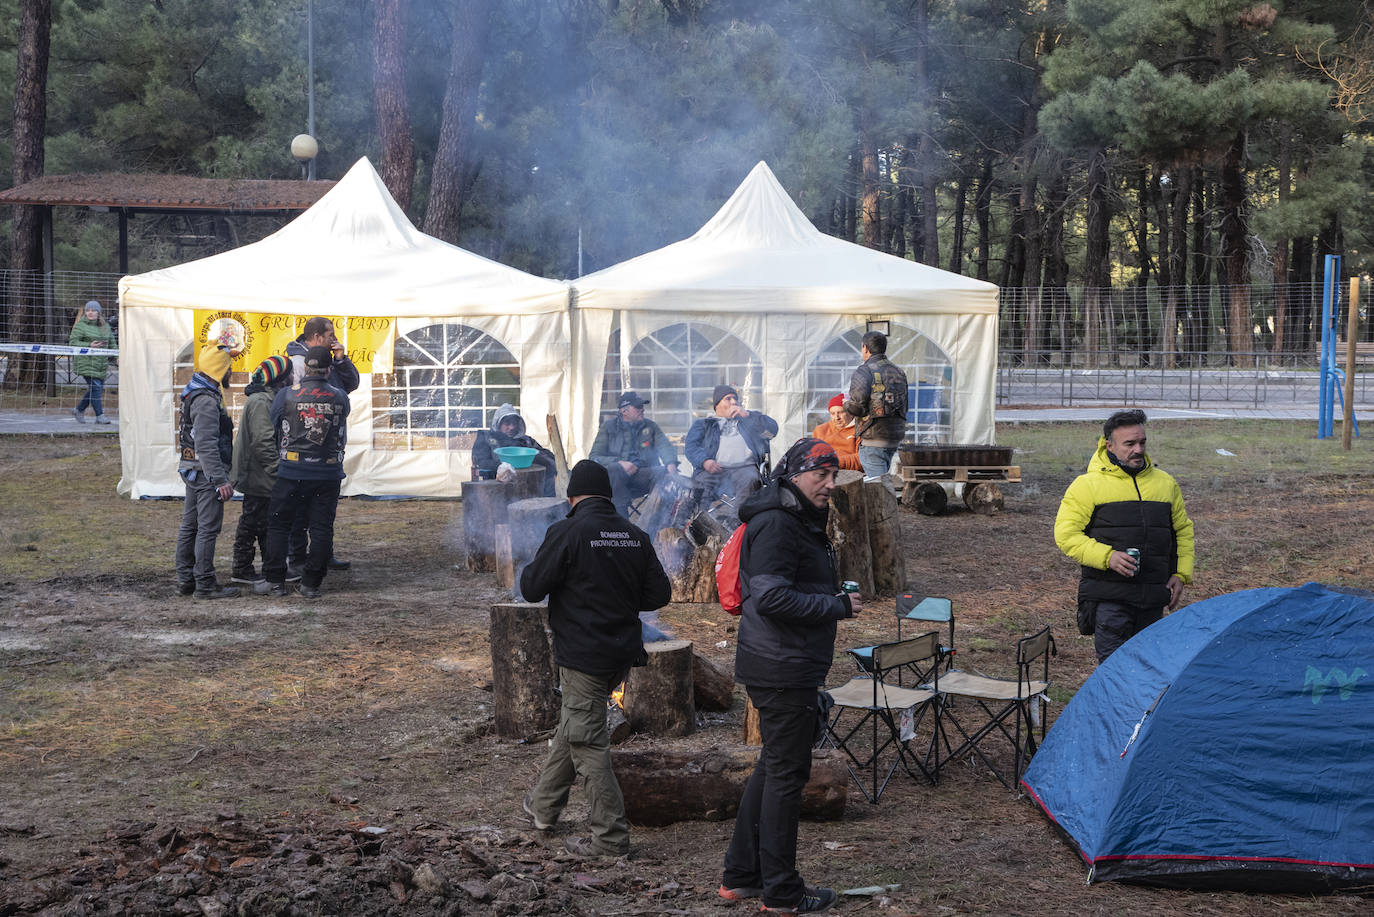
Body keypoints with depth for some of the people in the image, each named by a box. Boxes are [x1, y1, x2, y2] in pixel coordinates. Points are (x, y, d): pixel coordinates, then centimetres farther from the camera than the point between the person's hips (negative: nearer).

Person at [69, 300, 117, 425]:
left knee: (99, 388, 6)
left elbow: (112, 343, 22)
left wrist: (115, 356, 9)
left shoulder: (105, 326, 14)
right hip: (86, 362, -6)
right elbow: (73, 342, -9)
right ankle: (99, 416, -7)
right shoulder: (80, 326, -4)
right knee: (95, 387, -12)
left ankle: (79, 410, 22)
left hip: (101, 363, 6)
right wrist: (89, 345, -20)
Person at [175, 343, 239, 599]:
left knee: (190, 525, 14)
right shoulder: (207, 400, -19)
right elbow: (206, 445, -26)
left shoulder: (195, 393, 14)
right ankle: (205, 585, -4)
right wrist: (220, 480, -27)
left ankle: (185, 579, 21)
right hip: (206, 472, -11)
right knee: (208, 528, -6)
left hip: (192, 470, 11)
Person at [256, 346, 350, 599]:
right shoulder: (340, 398, -1)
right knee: (322, 528, 7)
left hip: (292, 472, -1)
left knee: (279, 525, 9)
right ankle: (311, 584, 6)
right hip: (329, 474, 1)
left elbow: (273, 426, 5)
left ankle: (274, 581, 9)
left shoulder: (286, 396, -5)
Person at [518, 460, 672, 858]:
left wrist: (532, 570, 10)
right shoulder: (635, 536, 3)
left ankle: (610, 837, 0)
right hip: (622, 652, 7)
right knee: (573, 725, 23)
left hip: (583, 655, -7)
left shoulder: (567, 533, -14)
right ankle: (543, 806, 38)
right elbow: (659, 593, 5)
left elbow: (531, 588, -12)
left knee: (588, 743, -1)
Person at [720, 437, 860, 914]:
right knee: (786, 772, -3)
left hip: (788, 668, 11)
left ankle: (740, 875, 26)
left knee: (772, 767, 17)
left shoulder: (798, 521, 17)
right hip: (783, 671, -11)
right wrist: (838, 607, -18)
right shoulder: (775, 524, -18)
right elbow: (770, 598, -25)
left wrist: (836, 596, 10)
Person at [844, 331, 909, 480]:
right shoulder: (898, 371, 15)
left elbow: (857, 406, -16)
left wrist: (847, 403, 5)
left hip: (874, 437, -8)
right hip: (896, 437, 8)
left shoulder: (864, 371, -9)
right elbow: (904, 406, 17)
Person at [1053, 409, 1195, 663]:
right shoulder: (1088, 485, -2)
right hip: (1108, 596, -5)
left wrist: (1181, 574, 10)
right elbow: (1065, 534, -6)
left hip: (1153, 599, 5)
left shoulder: (1166, 483, 14)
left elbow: (1184, 531, 24)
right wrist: (1107, 557, -19)